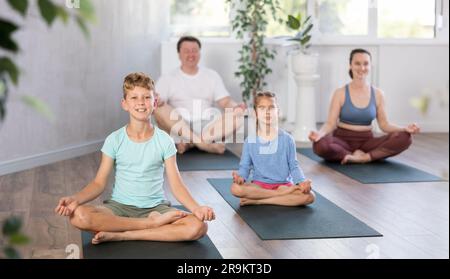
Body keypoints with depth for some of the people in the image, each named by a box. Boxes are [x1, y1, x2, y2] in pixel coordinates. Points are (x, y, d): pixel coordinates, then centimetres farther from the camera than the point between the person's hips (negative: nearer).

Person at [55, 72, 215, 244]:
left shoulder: (164, 141, -2)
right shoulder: (114, 140, -1)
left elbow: (176, 185, -5)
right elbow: (99, 183, -1)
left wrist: (196, 208, -24)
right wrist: (75, 199, -22)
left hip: (155, 208, 0)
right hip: (120, 206, 0)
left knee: (198, 227, -28)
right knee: (78, 215, -31)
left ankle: (120, 235, -22)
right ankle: (152, 223, -20)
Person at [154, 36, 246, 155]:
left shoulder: (212, 76, 16)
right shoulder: (167, 79, 8)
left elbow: (226, 102, 8)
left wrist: (236, 107, -15)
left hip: (207, 128, 2)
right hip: (177, 130, -2)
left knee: (238, 115, -22)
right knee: (162, 109, -30)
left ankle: (189, 143, -32)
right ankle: (204, 143, -38)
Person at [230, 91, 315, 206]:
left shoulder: (287, 139, 3)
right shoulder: (250, 141, 4)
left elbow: (294, 166, 4)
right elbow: (244, 166, 4)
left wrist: (302, 182, -15)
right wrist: (241, 177, -19)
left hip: (284, 184, 1)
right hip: (259, 185, 0)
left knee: (309, 196, -28)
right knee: (235, 188, -31)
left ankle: (257, 201, -23)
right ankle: (281, 194, -23)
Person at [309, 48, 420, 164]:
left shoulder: (378, 94, 5)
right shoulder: (340, 94, -3)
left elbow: (384, 124, 6)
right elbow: (331, 123, -6)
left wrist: (405, 129, -12)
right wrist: (319, 133, -29)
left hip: (366, 141, 2)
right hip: (343, 140, -2)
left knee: (405, 138, -21)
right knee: (320, 145, -38)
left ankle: (365, 157, -28)